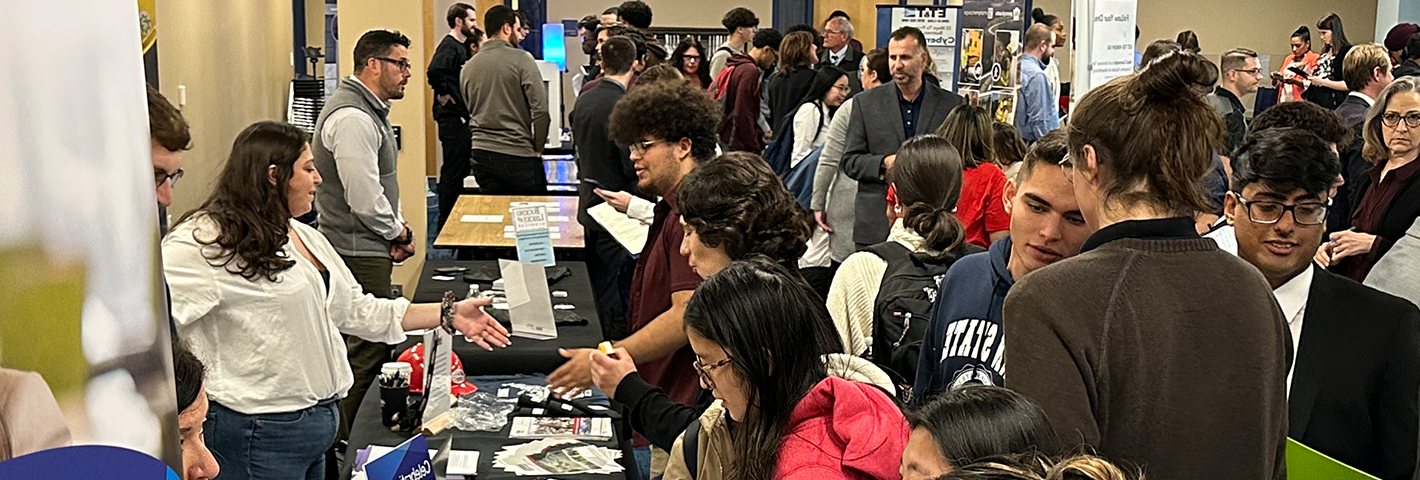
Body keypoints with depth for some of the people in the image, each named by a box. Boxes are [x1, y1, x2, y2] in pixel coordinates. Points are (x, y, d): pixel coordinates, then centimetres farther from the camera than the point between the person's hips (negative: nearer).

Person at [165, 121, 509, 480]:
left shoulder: (306, 237, 14)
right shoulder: (210, 241, -15)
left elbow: (358, 309, 15)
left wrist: (449, 315, 12)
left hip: (318, 420, 9)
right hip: (263, 433, -9)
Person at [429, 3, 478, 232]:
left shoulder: (462, 47, 17)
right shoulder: (449, 46, -14)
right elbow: (435, 71, -32)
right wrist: (444, 95, -21)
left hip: (462, 117, 10)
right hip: (452, 118, -10)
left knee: (461, 169, 15)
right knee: (452, 171, -5)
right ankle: (445, 223, 2)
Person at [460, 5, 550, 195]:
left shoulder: (468, 67, 9)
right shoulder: (522, 60, -8)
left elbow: (469, 112, 15)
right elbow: (540, 109, -13)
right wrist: (537, 148, -1)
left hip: (481, 155, 6)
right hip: (518, 156, -5)